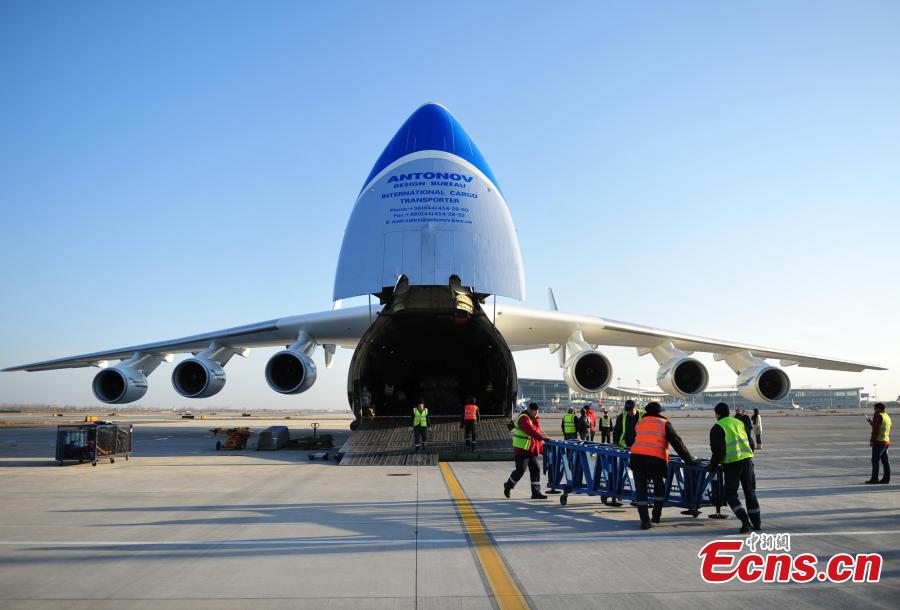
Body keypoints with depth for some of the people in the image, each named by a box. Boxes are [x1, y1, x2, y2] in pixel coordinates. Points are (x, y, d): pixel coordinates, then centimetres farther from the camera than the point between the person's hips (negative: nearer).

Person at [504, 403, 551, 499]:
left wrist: (541, 447, 9)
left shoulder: (535, 419, 12)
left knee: (535, 469, 4)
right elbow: (531, 432, -30)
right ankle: (508, 486, 19)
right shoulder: (523, 418, -18)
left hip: (532, 449, 9)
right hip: (521, 449, -9)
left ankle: (536, 492, 6)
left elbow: (536, 432, 15)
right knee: (520, 470, -4)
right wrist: (544, 438, -36)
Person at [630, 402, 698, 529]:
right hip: (656, 459, -2)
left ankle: (645, 520, 1)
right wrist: (689, 460, 9)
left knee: (641, 489, 8)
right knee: (659, 486, 22)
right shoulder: (664, 423, 9)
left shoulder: (639, 423, 21)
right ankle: (656, 515, 27)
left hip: (637, 456, 2)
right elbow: (677, 443, 5)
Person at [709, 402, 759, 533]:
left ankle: (745, 521, -9)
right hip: (747, 460, 6)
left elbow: (718, 450, -10)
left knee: (731, 494, 6)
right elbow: (751, 443, 19)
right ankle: (756, 522, 21)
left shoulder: (717, 428, -4)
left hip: (731, 463, -5)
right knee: (750, 492, 17)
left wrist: (713, 465, 3)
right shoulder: (740, 423, 15)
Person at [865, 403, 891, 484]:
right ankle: (886, 479, 10)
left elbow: (875, 430, -16)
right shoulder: (887, 416, 16)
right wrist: (872, 423, 18)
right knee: (885, 460, 9)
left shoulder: (878, 416, -11)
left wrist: (872, 440, -15)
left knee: (875, 460, -7)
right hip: (886, 441, 9)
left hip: (879, 441, -9)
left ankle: (874, 479, -8)